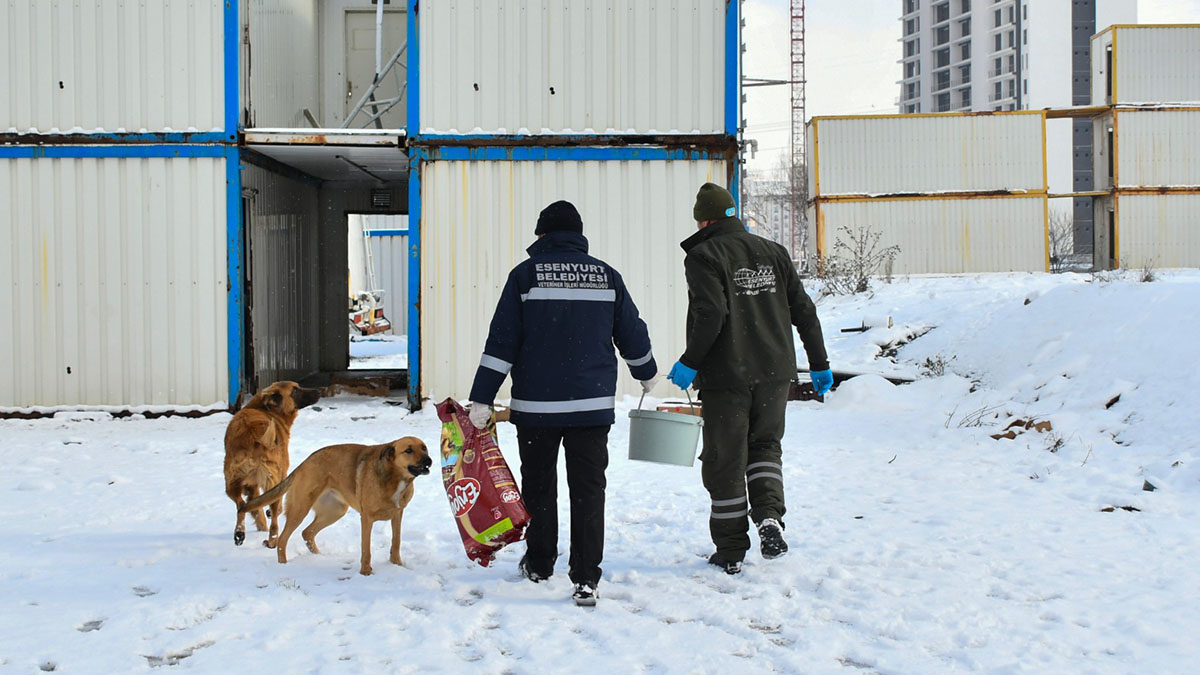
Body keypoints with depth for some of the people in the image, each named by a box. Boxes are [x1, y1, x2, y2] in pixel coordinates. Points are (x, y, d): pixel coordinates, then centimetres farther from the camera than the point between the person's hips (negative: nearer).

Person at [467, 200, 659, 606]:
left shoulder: (525, 275, -2)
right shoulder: (606, 275, 4)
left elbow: (501, 343, -6)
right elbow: (632, 334, 12)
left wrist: (481, 400, -4)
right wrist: (648, 374, 31)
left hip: (535, 405, -1)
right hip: (592, 404, 1)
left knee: (538, 485, 15)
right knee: (588, 489, 3)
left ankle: (539, 565, 29)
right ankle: (585, 579, -3)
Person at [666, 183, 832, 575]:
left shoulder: (704, 256, -6)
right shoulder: (773, 253, 11)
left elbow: (711, 315, -20)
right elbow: (804, 311, 10)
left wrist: (690, 363, -11)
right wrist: (819, 364, 17)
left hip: (725, 377, -5)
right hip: (774, 373, 5)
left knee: (725, 459, 6)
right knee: (765, 445, 22)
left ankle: (730, 551, 11)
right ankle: (769, 516, -1)